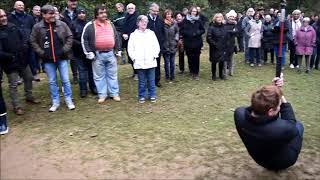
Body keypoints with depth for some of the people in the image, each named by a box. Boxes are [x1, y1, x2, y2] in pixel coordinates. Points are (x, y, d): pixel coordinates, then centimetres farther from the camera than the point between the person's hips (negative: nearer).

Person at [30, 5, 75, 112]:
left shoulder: (61, 24, -3)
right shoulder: (37, 27, -4)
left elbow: (69, 37, 4)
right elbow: (33, 41, 4)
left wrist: (65, 49, -5)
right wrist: (41, 52, -4)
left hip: (62, 58, 0)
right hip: (48, 60, 1)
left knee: (65, 80, 5)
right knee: (52, 82, 10)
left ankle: (69, 101, 20)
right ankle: (55, 102, 22)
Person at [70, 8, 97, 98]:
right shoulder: (73, 24, -1)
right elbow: (71, 38, -4)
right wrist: (80, 44, -15)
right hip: (79, 52, -1)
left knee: (91, 69, 9)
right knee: (82, 70, 5)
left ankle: (93, 87, 21)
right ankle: (83, 89, 13)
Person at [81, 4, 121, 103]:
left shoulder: (110, 24, 10)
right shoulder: (90, 25, -4)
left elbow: (116, 37, 18)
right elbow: (84, 39, -3)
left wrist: (118, 50, 14)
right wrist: (88, 52, -8)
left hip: (110, 54, 3)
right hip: (97, 55, -3)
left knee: (112, 75, 9)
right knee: (99, 76, 5)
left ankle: (114, 93, 19)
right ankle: (102, 95, 16)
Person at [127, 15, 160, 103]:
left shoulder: (151, 33, 8)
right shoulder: (133, 35, 5)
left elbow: (156, 46, 7)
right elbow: (130, 48, 3)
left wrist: (154, 55, -4)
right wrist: (134, 58, -5)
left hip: (150, 62, 1)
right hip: (139, 63, -1)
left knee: (151, 80, 7)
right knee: (142, 81, 7)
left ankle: (152, 95, 20)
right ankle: (142, 96, 19)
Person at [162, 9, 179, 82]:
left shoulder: (174, 23, 0)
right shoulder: (162, 23, -8)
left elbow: (177, 32, 10)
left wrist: (176, 39, -1)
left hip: (173, 46, 2)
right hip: (165, 46, -2)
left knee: (172, 62, 9)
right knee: (167, 62, 4)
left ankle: (172, 76, 21)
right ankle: (167, 77, 17)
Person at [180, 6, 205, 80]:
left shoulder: (198, 21, 4)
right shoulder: (185, 20, 2)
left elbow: (203, 30, 8)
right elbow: (181, 30, 1)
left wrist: (197, 33, -10)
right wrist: (188, 33, -13)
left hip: (197, 43, 0)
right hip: (188, 43, 0)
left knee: (196, 58, -1)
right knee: (190, 58, 5)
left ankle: (196, 73, 9)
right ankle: (191, 72, 20)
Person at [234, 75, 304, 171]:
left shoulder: (239, 113, -32)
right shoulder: (283, 128, -44)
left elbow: (261, 106, -11)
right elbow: (291, 123, -17)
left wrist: (274, 89, -20)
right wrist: (283, 99, -14)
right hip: (281, 163, -3)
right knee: (298, 125, 21)